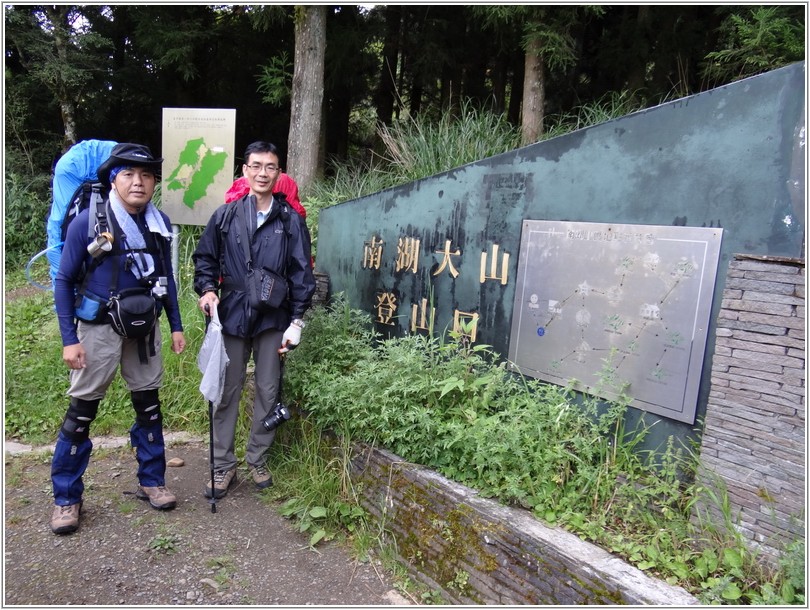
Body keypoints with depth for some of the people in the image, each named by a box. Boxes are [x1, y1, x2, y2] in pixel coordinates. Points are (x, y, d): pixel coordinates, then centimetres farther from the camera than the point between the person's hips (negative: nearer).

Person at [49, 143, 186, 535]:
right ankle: (66, 498, 18)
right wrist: (69, 339, -11)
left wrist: (176, 326, 9)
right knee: (82, 410, 2)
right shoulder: (88, 222, -12)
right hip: (99, 328, -4)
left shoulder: (160, 223, 1)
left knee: (149, 405, 11)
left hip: (145, 327, 4)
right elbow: (64, 281, -6)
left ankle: (151, 481, 27)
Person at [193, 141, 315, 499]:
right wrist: (207, 289, -6)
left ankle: (257, 460, 25)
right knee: (227, 392, 6)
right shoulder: (225, 215, 4)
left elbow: (301, 273, 2)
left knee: (268, 392, 9)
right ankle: (223, 466, 18)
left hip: (273, 319, 0)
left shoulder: (290, 220, 2)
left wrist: (296, 322, -2)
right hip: (232, 317, 1)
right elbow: (205, 258, 13)